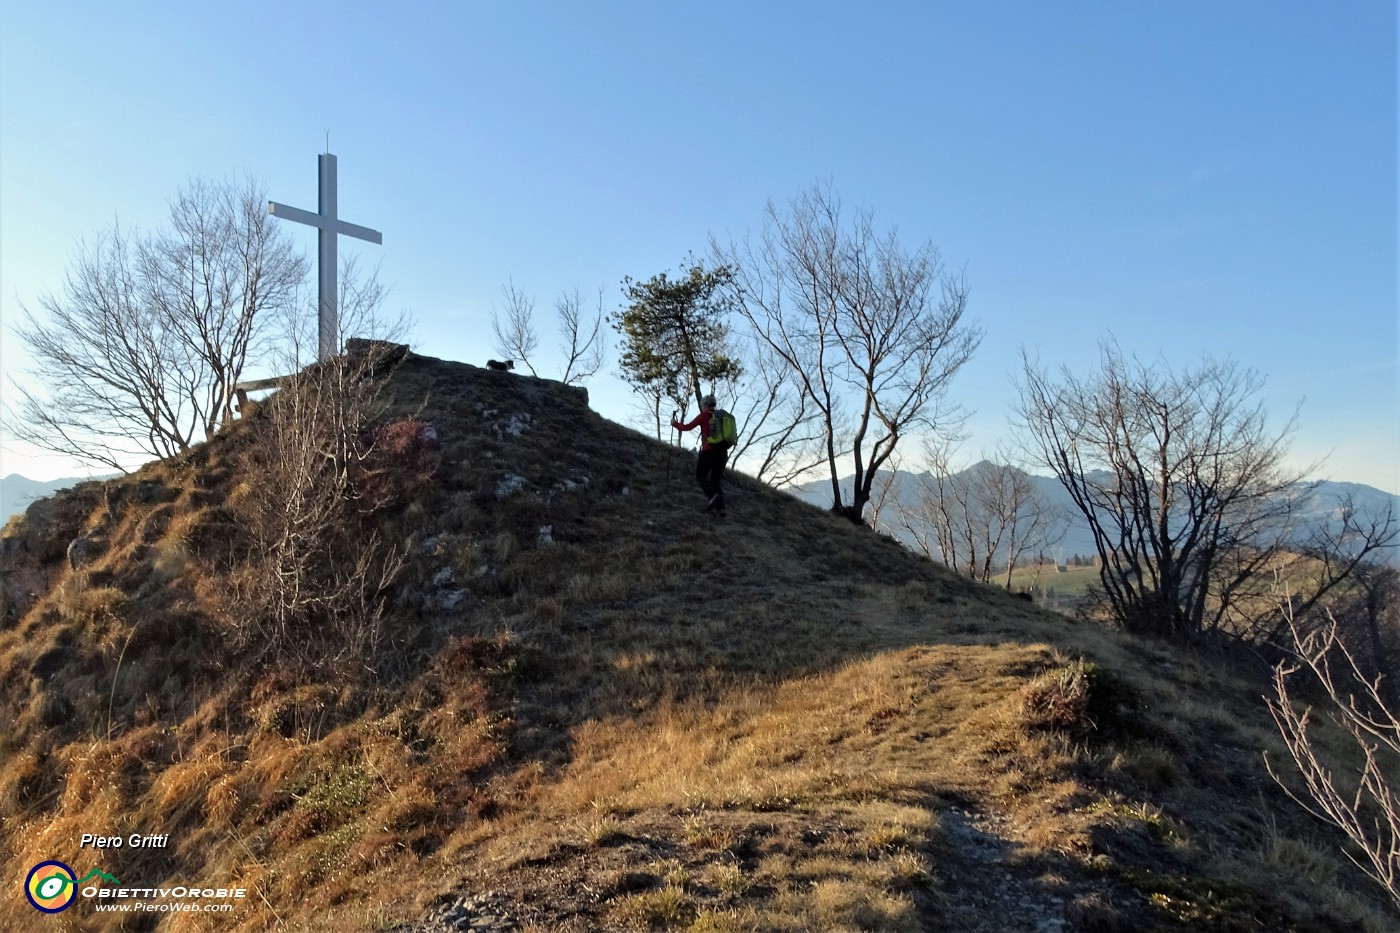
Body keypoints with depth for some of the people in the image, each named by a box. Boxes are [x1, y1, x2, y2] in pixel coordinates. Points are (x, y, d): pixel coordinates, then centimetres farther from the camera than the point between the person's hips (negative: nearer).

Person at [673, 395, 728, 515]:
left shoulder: (704, 416, -2)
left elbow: (687, 427, 0)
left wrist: (675, 424, 16)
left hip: (708, 451, -5)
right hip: (722, 452, 5)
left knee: (700, 476, 10)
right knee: (716, 479, 11)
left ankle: (712, 496, -17)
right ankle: (719, 507, -4)